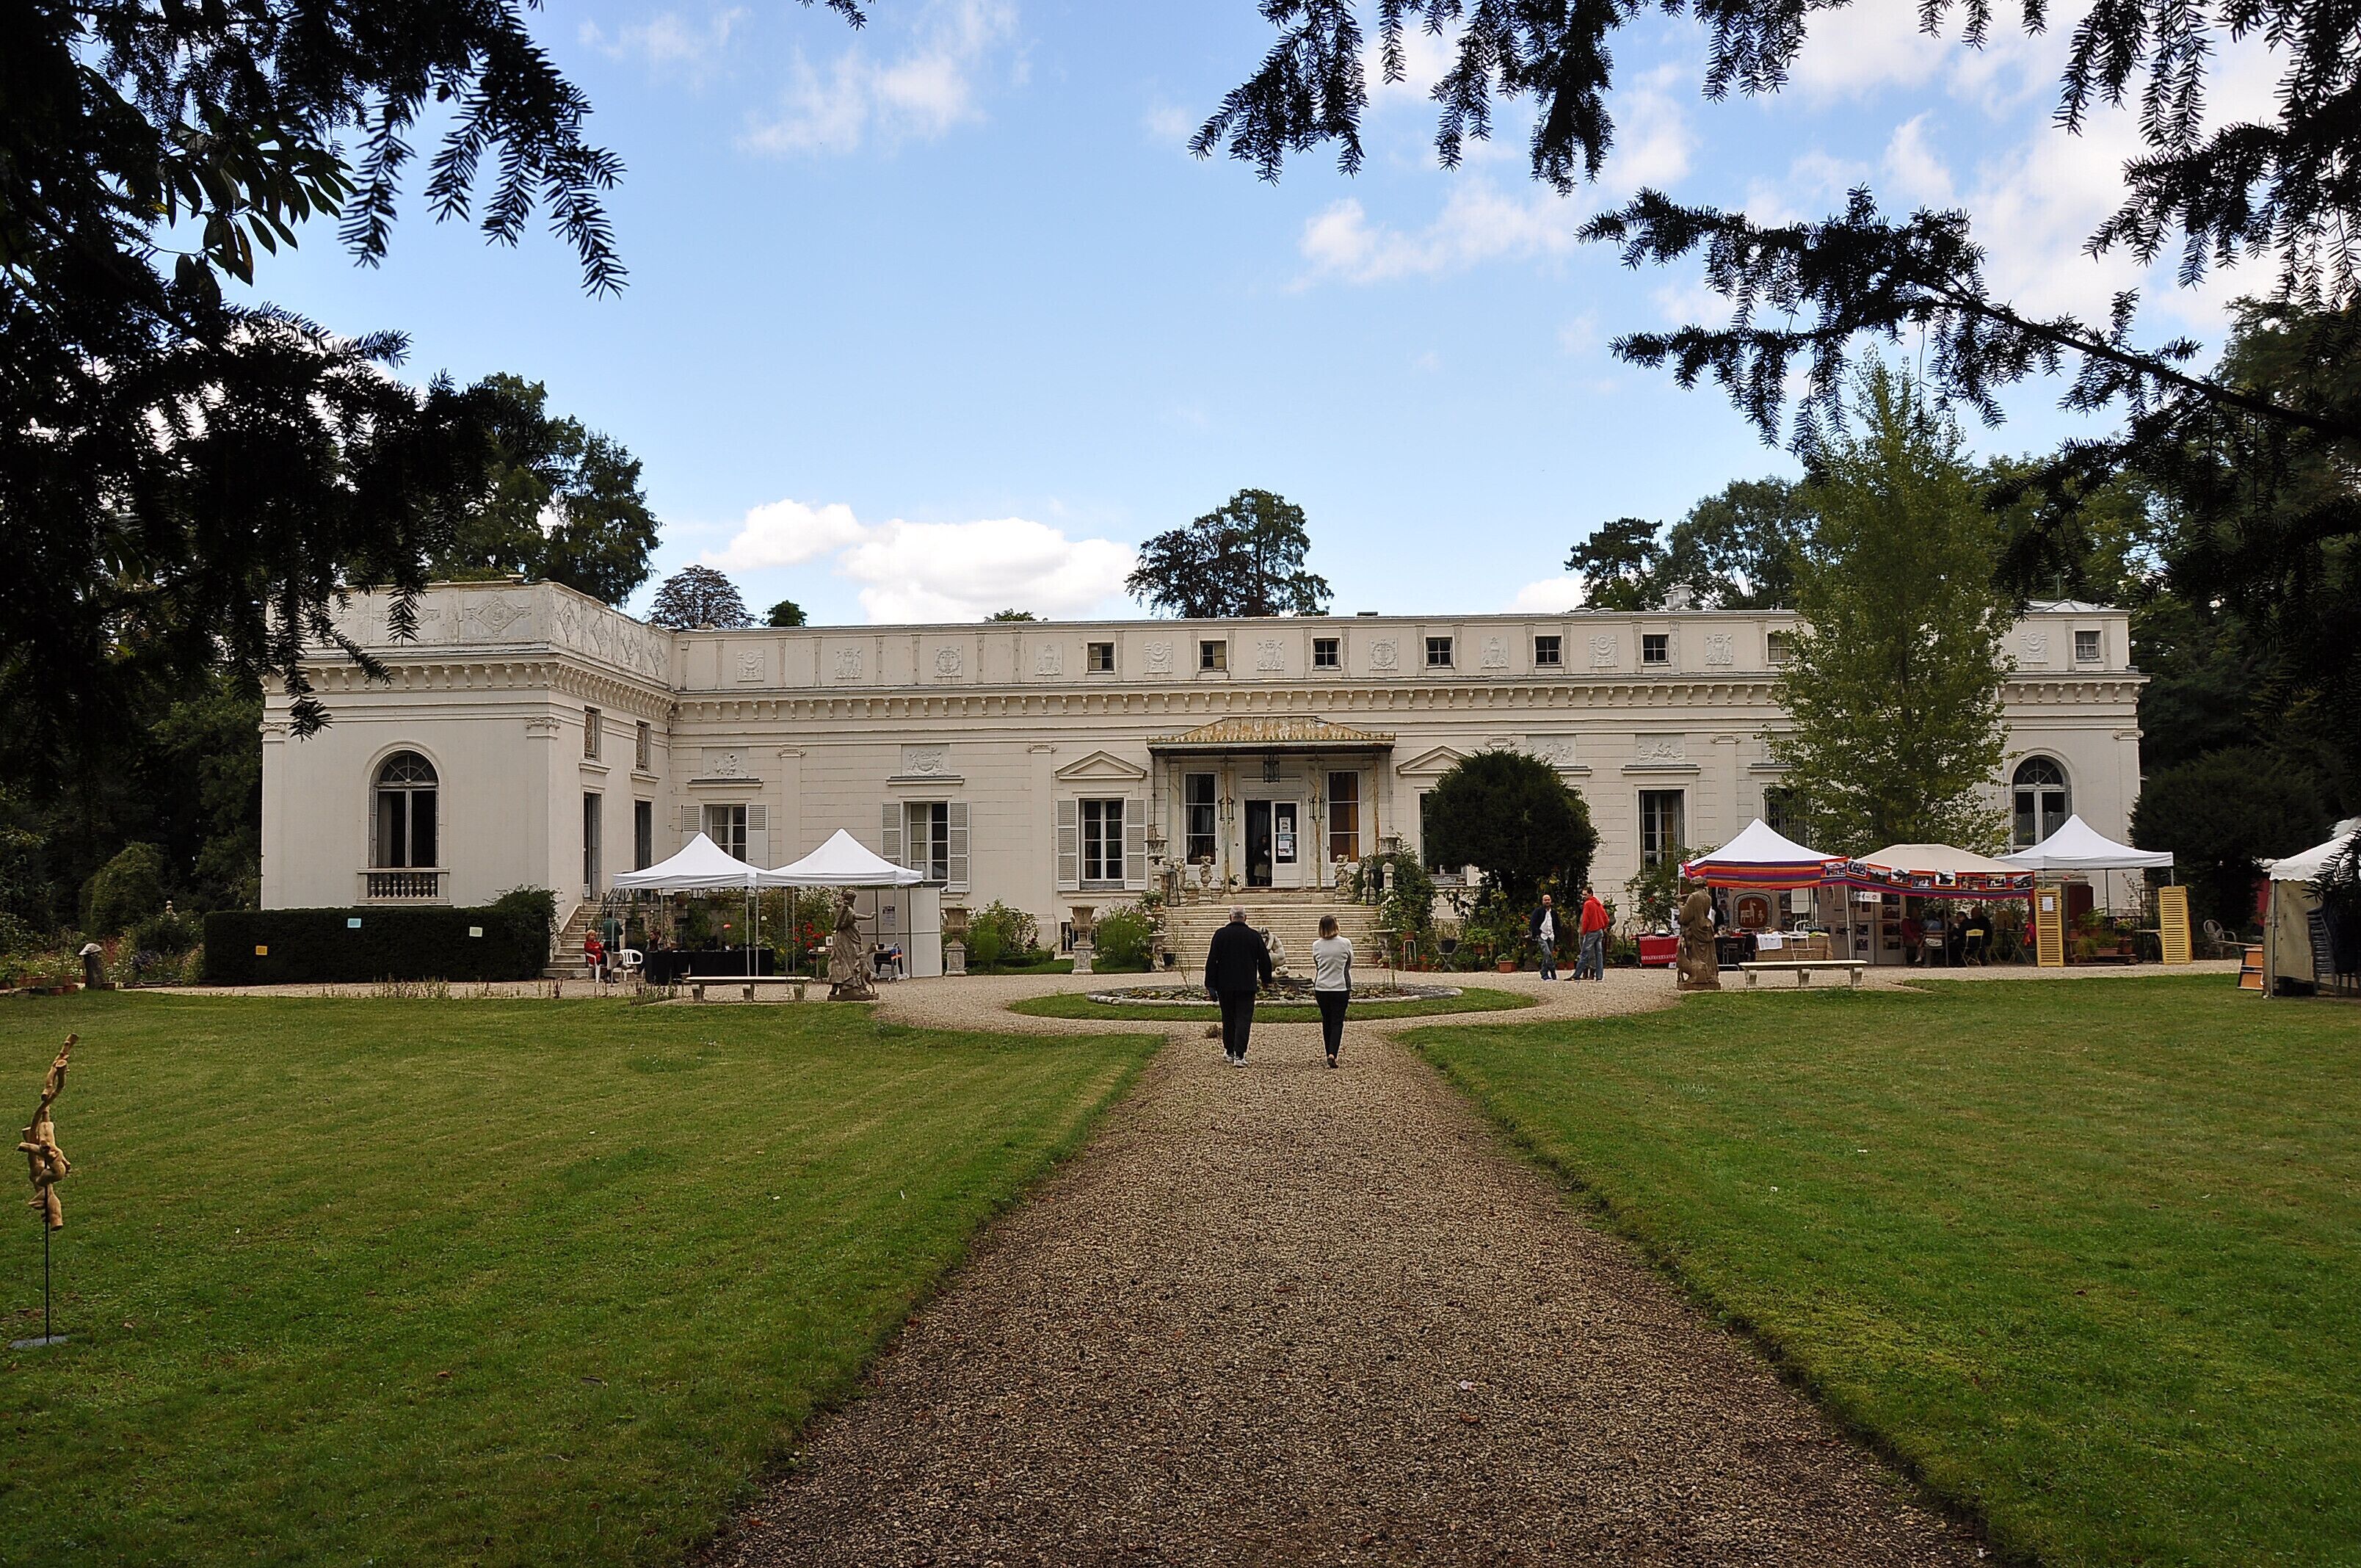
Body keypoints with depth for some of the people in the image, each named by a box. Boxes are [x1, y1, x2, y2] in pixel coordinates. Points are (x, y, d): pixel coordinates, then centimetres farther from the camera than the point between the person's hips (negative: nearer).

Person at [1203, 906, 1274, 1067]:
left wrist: (1210, 986, 1)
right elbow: (1265, 960, 7)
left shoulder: (1220, 934, -2)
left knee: (1228, 1019, 15)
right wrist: (1266, 980, 23)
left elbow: (1211, 961, -3)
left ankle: (1229, 1051, 25)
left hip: (1225, 986, 1)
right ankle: (1239, 1055, -12)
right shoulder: (1255, 936, 0)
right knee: (1243, 1019, -2)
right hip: (1247, 986, -1)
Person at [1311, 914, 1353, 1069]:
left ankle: (1329, 1054, 21)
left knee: (1326, 1021, 15)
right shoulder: (1345, 944, -8)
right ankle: (1332, 1054, -16)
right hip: (1340, 988, -3)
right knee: (1337, 1021, 0)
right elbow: (1349, 965, 5)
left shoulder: (1316, 946, -2)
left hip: (1321, 988, 3)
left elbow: (1317, 966, 10)